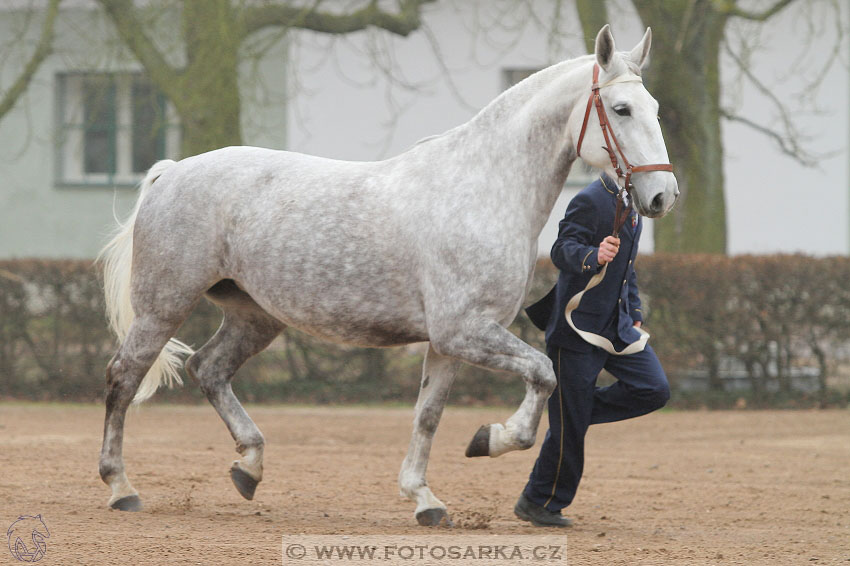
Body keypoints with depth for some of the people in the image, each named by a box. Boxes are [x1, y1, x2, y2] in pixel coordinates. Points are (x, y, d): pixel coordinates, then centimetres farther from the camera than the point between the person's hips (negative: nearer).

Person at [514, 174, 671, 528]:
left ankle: (579, 409, 8)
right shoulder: (591, 201, -14)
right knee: (570, 425, -4)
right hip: (578, 326, -8)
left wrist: (634, 314, 18)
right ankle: (539, 503, 11)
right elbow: (562, 250, -26)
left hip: (617, 327, 8)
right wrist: (593, 257, -46)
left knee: (654, 390, -9)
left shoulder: (631, 206, 14)